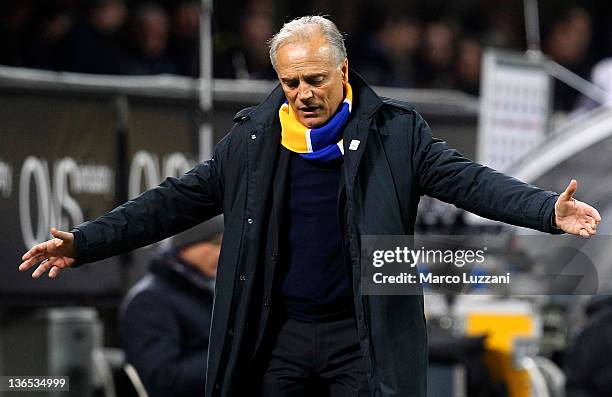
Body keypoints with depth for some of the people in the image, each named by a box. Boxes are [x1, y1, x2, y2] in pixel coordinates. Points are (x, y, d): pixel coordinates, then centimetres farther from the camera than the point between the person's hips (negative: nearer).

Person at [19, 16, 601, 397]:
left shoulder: (395, 132, -2)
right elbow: (178, 201, 6)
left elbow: (468, 181, -9)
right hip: (279, 335, 2)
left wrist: (549, 211, -26)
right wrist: (84, 242, -1)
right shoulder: (253, 137, 4)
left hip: (362, 339, -2)